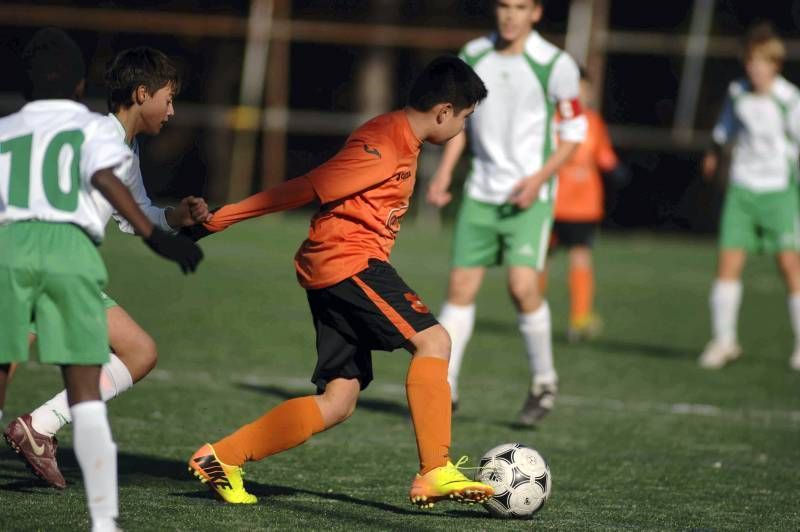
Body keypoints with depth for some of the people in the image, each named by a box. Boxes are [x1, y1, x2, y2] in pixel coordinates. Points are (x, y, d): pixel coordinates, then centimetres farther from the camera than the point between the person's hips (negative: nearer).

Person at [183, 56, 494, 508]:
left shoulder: (402, 141, 15)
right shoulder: (383, 147, -17)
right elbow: (307, 188, -15)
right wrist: (221, 219, -13)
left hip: (332, 268, 10)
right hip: (350, 262, -10)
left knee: (338, 403, 6)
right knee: (433, 340, -16)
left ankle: (222, 457, 6)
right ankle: (435, 473, -19)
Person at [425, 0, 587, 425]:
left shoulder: (555, 66, -10)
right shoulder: (473, 56, 3)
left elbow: (574, 131, -2)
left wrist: (539, 178, -14)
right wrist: (444, 172, 4)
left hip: (529, 195, -4)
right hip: (481, 193, 4)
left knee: (523, 286, -18)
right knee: (460, 286, 1)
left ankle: (544, 381, 4)